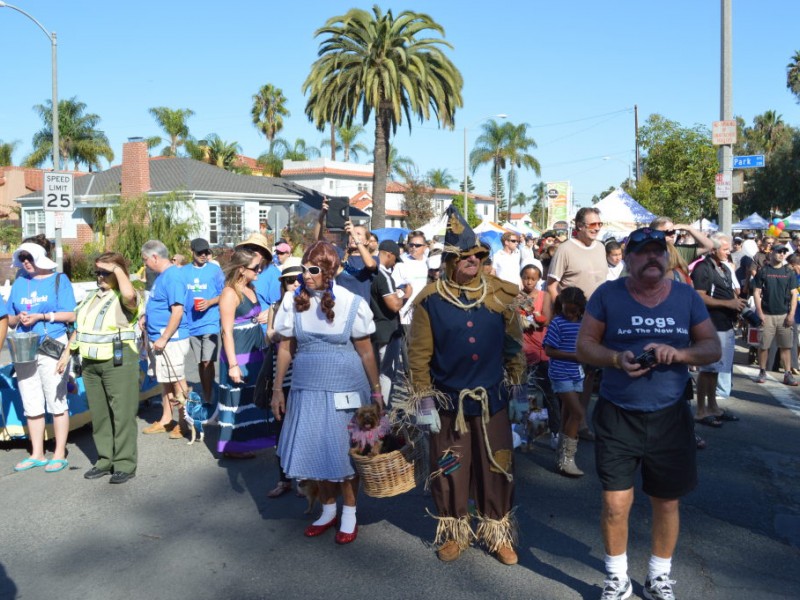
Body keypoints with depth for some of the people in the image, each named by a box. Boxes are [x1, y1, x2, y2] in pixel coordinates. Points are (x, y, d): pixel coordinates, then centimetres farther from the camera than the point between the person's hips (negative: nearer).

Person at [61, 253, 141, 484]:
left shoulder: (124, 298, -9)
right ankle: (105, 460, 23)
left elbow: (129, 293, -35)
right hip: (90, 364, 8)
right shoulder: (91, 296, 16)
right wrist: (67, 353, 19)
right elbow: (79, 327, 23)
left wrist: (117, 269, -20)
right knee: (99, 414, 13)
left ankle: (125, 465, 3)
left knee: (122, 414, -3)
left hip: (118, 363, -8)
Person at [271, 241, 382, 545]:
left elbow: (366, 352, -2)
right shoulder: (292, 301, -2)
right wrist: (277, 389, 6)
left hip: (345, 389, -2)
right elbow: (285, 348, 4)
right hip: (307, 388, 3)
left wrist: (376, 390, 1)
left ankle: (349, 514, 25)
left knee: (344, 451, 6)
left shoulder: (351, 303, -8)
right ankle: (328, 510, 31)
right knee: (316, 451, 10)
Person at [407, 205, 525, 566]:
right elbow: (419, 354, -4)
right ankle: (453, 532, 32)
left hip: (492, 400, 2)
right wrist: (422, 402, -5)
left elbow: (514, 346, 5)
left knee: (497, 469, 10)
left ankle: (497, 533, 30)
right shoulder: (430, 299, -8)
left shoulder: (501, 294, -2)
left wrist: (518, 390, 6)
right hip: (447, 401, -1)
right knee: (448, 470, 11)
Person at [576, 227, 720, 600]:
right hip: (616, 416, -2)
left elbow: (713, 348, 2)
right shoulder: (608, 294, -5)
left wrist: (680, 353, -19)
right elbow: (584, 345, -2)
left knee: (667, 503, 13)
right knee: (615, 504, 0)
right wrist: (617, 358, -21)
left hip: (670, 418, 2)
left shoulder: (686, 296, 1)